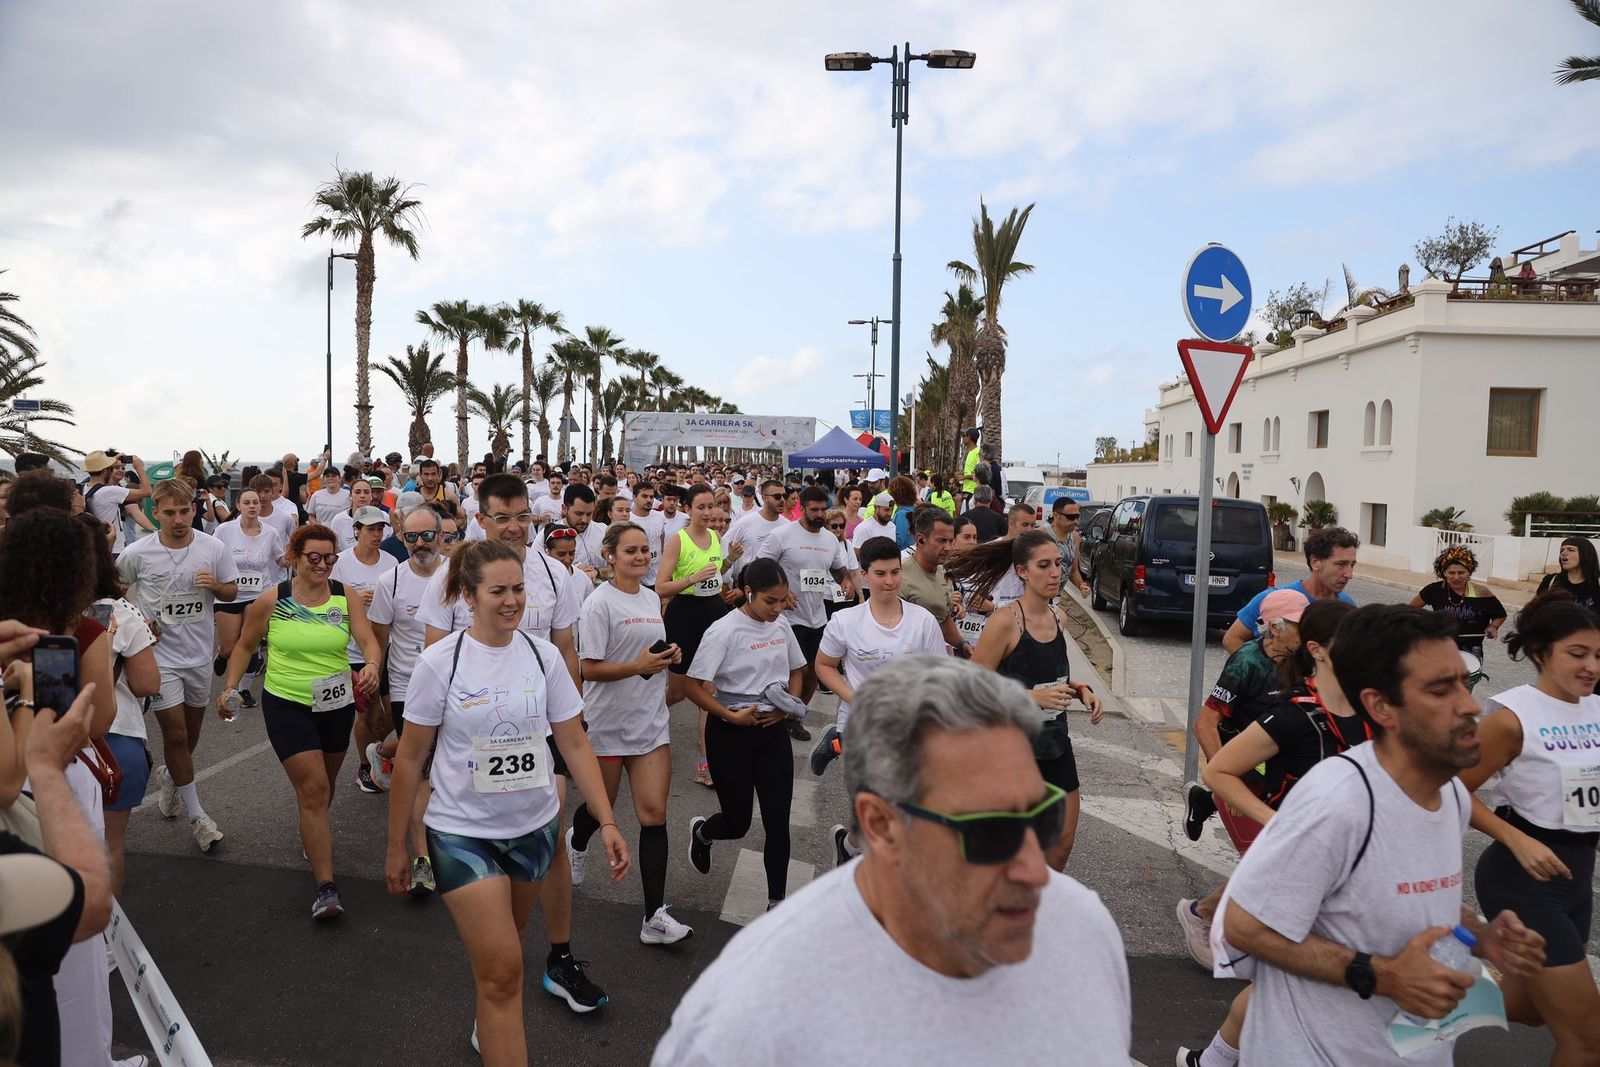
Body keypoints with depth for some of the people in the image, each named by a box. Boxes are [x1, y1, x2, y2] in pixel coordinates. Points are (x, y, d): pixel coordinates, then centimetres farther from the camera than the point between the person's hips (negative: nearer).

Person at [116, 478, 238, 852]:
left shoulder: (214, 548, -8)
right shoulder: (137, 554, -12)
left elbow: (232, 592, 3)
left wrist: (215, 585, -20)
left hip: (199, 653, 3)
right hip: (160, 655, -3)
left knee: (191, 732, 18)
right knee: (175, 734, -4)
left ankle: (169, 777, 49)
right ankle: (196, 814, 9)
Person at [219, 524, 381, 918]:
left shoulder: (347, 598, -5)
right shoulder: (271, 601, -7)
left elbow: (369, 641, -15)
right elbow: (244, 646, 6)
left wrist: (371, 667, -36)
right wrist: (230, 688, -3)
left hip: (336, 705, 3)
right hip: (287, 705, -3)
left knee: (324, 785, 22)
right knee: (313, 789, -10)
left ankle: (313, 837, 53)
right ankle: (326, 886, -5)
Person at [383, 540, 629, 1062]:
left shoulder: (543, 654, -6)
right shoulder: (440, 661, -13)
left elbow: (575, 744, -2)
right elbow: (410, 758, -5)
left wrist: (607, 821, -8)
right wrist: (396, 846, -1)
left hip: (534, 826, 3)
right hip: (463, 833, -3)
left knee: (500, 949, 22)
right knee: (502, 971, -8)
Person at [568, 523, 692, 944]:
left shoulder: (652, 598, 8)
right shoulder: (599, 603, -12)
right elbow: (590, 669, -15)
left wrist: (667, 657, 0)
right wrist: (638, 666, -25)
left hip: (651, 720, 4)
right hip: (608, 721, -4)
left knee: (654, 813, -4)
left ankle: (655, 917, -1)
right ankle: (576, 843, 53)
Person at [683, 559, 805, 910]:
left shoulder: (781, 625, 1)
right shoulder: (724, 631, -16)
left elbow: (796, 670, 15)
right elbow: (694, 687, -16)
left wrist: (789, 706, -3)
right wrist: (732, 716, -23)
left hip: (773, 730, 4)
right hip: (730, 734, -4)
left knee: (778, 822, 1)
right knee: (737, 822, 8)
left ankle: (776, 903, 17)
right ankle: (701, 832, 44)